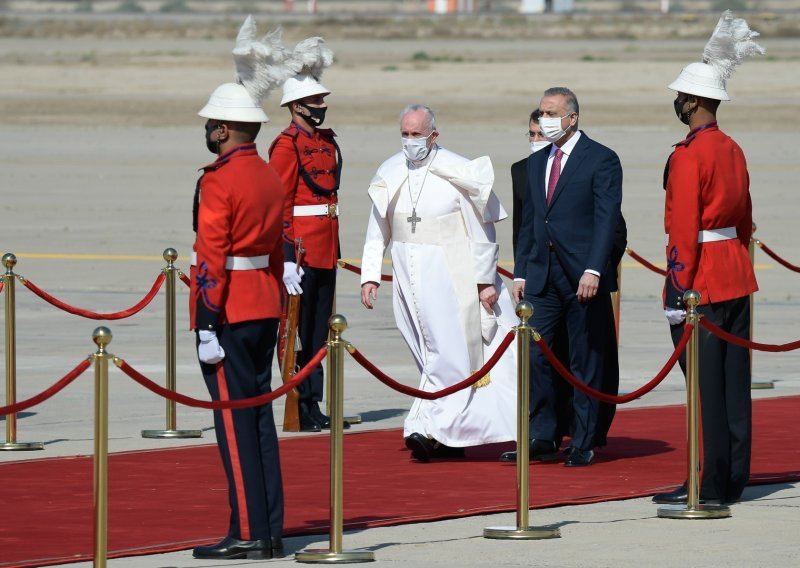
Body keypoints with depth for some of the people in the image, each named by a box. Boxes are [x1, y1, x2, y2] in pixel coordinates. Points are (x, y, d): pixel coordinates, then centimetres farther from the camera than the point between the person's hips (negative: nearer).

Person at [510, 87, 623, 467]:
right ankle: (542, 438, 5)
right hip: (542, 277, 6)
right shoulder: (536, 163, 15)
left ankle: (583, 445, 7)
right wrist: (520, 273, 12)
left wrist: (593, 270, -21)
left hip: (583, 278, -6)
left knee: (585, 362, 1)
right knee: (533, 354, -3)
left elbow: (606, 219, -12)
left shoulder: (601, 160, -5)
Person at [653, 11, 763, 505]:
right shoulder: (733, 150, 12)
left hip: (701, 281, -9)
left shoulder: (689, 155, -15)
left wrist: (677, 290, -18)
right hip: (737, 277, 9)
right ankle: (734, 479, 14)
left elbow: (684, 227, -19)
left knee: (705, 385, -6)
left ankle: (710, 484, -4)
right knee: (734, 381, 10)